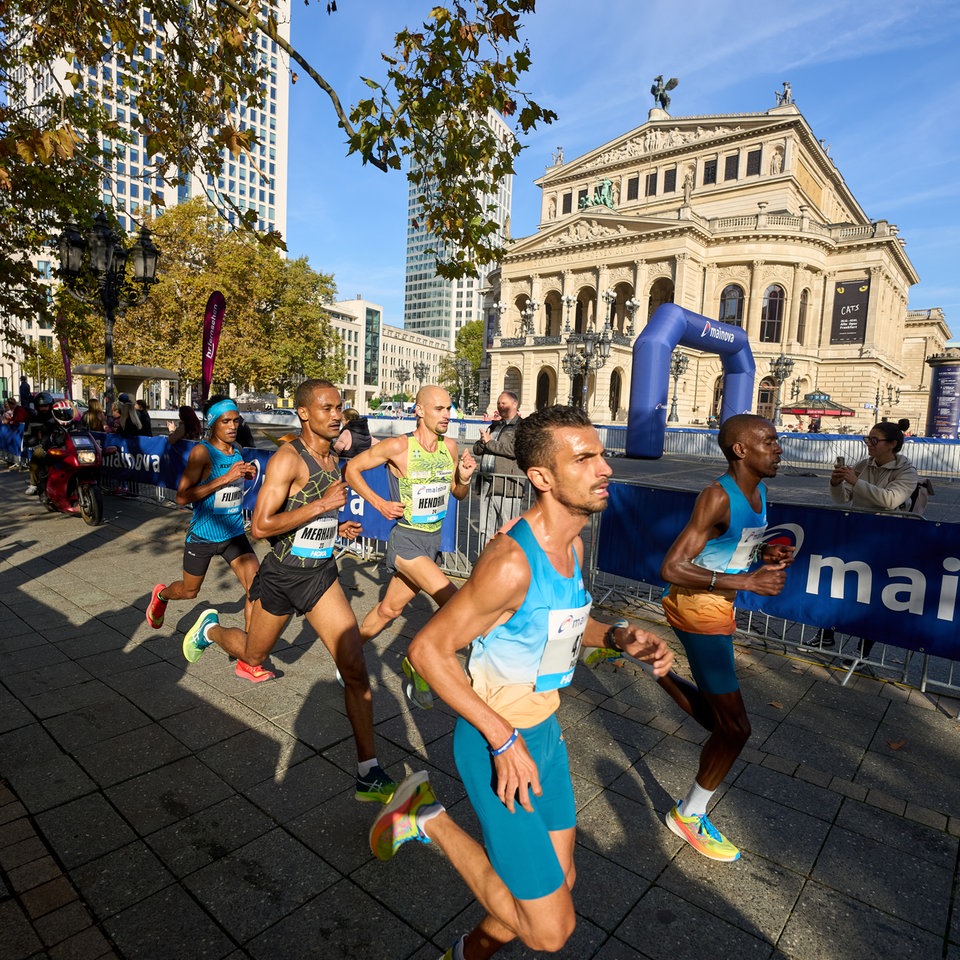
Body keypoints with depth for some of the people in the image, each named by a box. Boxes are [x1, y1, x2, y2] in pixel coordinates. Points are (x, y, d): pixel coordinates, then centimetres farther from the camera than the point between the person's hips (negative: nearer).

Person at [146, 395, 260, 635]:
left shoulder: (237, 449, 0)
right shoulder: (202, 451, -18)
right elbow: (182, 497, -24)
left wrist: (248, 473, -2)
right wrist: (225, 478, -31)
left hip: (234, 534, 4)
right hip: (203, 535, -4)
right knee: (189, 591, 21)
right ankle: (161, 594, 55)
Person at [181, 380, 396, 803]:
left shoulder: (331, 458, 5)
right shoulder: (288, 458, -19)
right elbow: (261, 526, -26)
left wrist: (335, 526, 7)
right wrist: (322, 504, -29)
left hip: (322, 573, 5)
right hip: (282, 575, -5)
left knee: (355, 668, -5)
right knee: (254, 655, 21)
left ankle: (369, 775, 4)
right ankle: (210, 628, 56)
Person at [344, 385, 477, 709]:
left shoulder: (450, 447, 1)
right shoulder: (398, 447, -15)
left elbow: (459, 494, 13)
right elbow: (352, 468, -6)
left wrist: (464, 477, -9)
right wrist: (379, 503, -13)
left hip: (433, 540, 6)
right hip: (407, 539, -6)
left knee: (389, 609, 18)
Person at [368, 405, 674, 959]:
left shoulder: (572, 542, -2)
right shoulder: (512, 563, -30)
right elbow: (428, 649, -24)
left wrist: (617, 638, -5)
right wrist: (504, 740, -25)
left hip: (546, 730, 8)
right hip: (498, 744, -8)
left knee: (559, 882, 23)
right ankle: (429, 818, 14)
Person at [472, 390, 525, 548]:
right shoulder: (494, 426, 23)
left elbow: (516, 449, -19)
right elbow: (476, 449, 21)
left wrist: (490, 442, -8)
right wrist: (484, 442, -3)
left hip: (507, 487, -8)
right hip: (487, 485, 8)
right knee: (485, 531, 13)